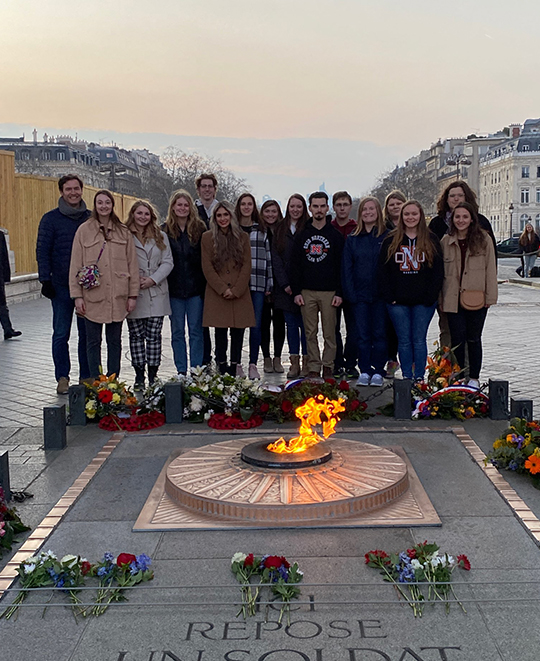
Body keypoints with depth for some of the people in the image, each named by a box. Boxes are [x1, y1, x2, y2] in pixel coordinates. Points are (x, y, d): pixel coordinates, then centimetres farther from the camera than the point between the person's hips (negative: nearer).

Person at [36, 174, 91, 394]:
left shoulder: (92, 218, 8)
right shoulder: (51, 219, 1)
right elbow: (42, 251, 0)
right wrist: (46, 280, -8)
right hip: (61, 286, -2)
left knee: (87, 333, 7)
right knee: (61, 334, 3)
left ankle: (86, 376, 16)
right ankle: (62, 378, 11)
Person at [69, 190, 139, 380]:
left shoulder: (123, 232, 6)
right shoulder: (84, 230, 2)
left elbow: (132, 263, 7)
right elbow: (75, 265, 1)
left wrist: (133, 294, 2)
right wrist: (77, 295, -5)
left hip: (117, 297, 2)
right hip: (92, 296, -1)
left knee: (115, 341, 9)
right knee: (93, 341, 4)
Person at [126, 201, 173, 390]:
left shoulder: (161, 237, 12)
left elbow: (167, 262, 5)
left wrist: (153, 279, -8)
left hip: (156, 293, 2)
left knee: (154, 335, 2)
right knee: (136, 335, 2)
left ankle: (153, 375, 10)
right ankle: (139, 377, 10)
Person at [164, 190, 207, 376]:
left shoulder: (199, 229, 3)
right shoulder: (165, 230, 4)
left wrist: (205, 283, -4)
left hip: (195, 287, -1)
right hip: (174, 289, 1)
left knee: (196, 330, 3)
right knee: (177, 331, 6)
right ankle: (181, 371, 14)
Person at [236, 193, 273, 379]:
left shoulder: (262, 230, 12)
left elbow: (269, 257, 12)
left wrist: (270, 284, 6)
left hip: (258, 285, 1)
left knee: (256, 325, 0)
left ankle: (253, 365, 7)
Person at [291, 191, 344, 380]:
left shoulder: (335, 235, 5)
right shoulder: (302, 235, 10)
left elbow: (341, 265, 1)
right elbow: (295, 265, 9)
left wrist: (339, 292, -6)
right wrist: (296, 291, 0)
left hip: (329, 292, -2)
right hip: (307, 292, 2)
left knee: (329, 332, 1)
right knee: (310, 332, 4)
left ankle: (328, 366, 10)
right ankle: (314, 367, 11)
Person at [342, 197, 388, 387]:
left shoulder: (387, 237, 2)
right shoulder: (352, 239, 8)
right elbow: (346, 268, 7)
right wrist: (349, 293, -3)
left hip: (380, 294, -2)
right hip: (359, 295, 2)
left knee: (379, 333, 4)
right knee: (362, 335, 3)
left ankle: (378, 372, 10)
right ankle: (364, 372, 9)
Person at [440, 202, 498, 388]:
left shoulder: (483, 239, 1)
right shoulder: (445, 241, 7)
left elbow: (490, 268, 1)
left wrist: (490, 296, -3)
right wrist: (439, 298, 6)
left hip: (476, 299, -1)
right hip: (453, 299, 1)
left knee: (473, 338, 8)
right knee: (457, 338, 3)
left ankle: (474, 378, 19)